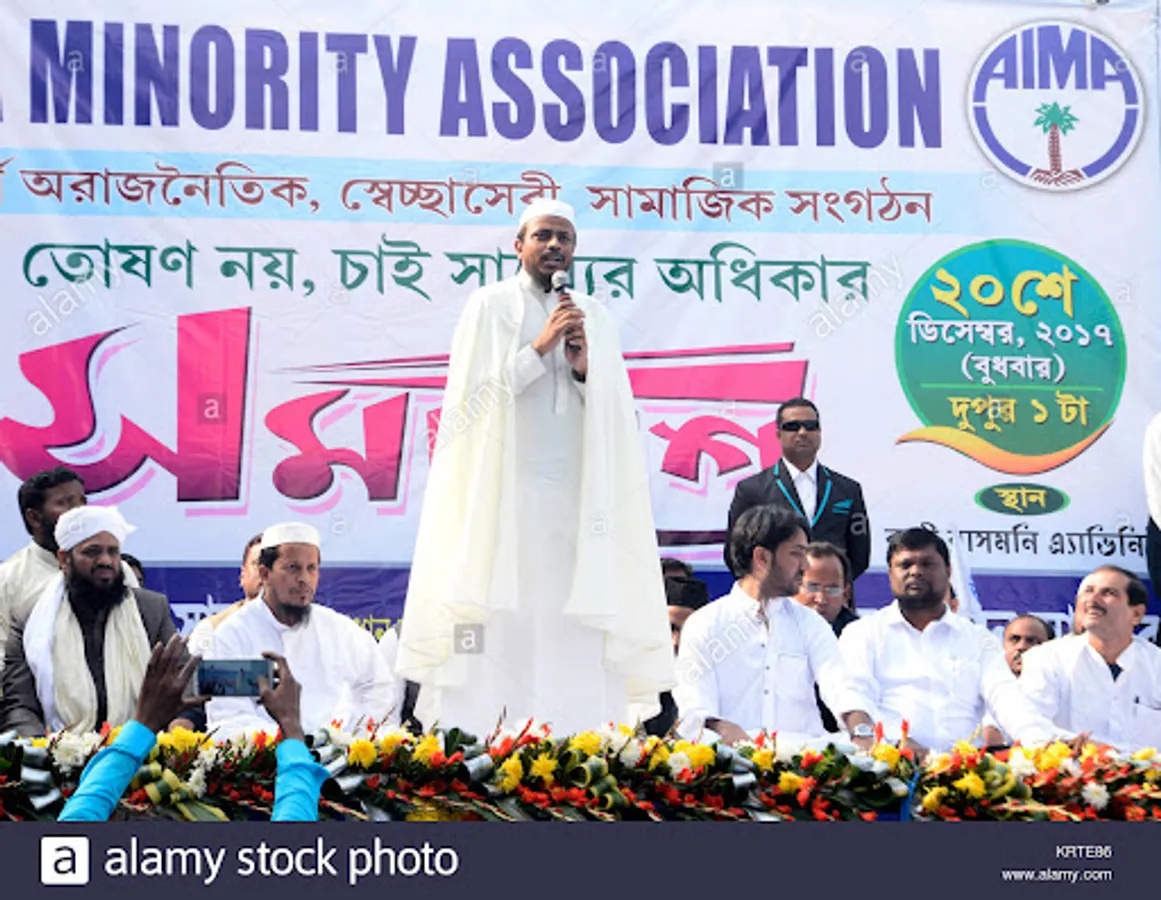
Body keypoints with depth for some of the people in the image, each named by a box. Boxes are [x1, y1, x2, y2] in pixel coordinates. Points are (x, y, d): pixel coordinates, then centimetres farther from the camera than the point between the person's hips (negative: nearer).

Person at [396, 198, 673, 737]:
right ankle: (472, 734, -8)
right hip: (504, 489, -3)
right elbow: (475, 395, -4)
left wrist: (584, 370, -7)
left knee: (575, 636, -4)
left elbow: (617, 419, 12)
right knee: (498, 627, -10)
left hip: (576, 493, 3)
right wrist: (540, 347, -11)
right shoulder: (491, 305, 6)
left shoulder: (596, 319, 17)